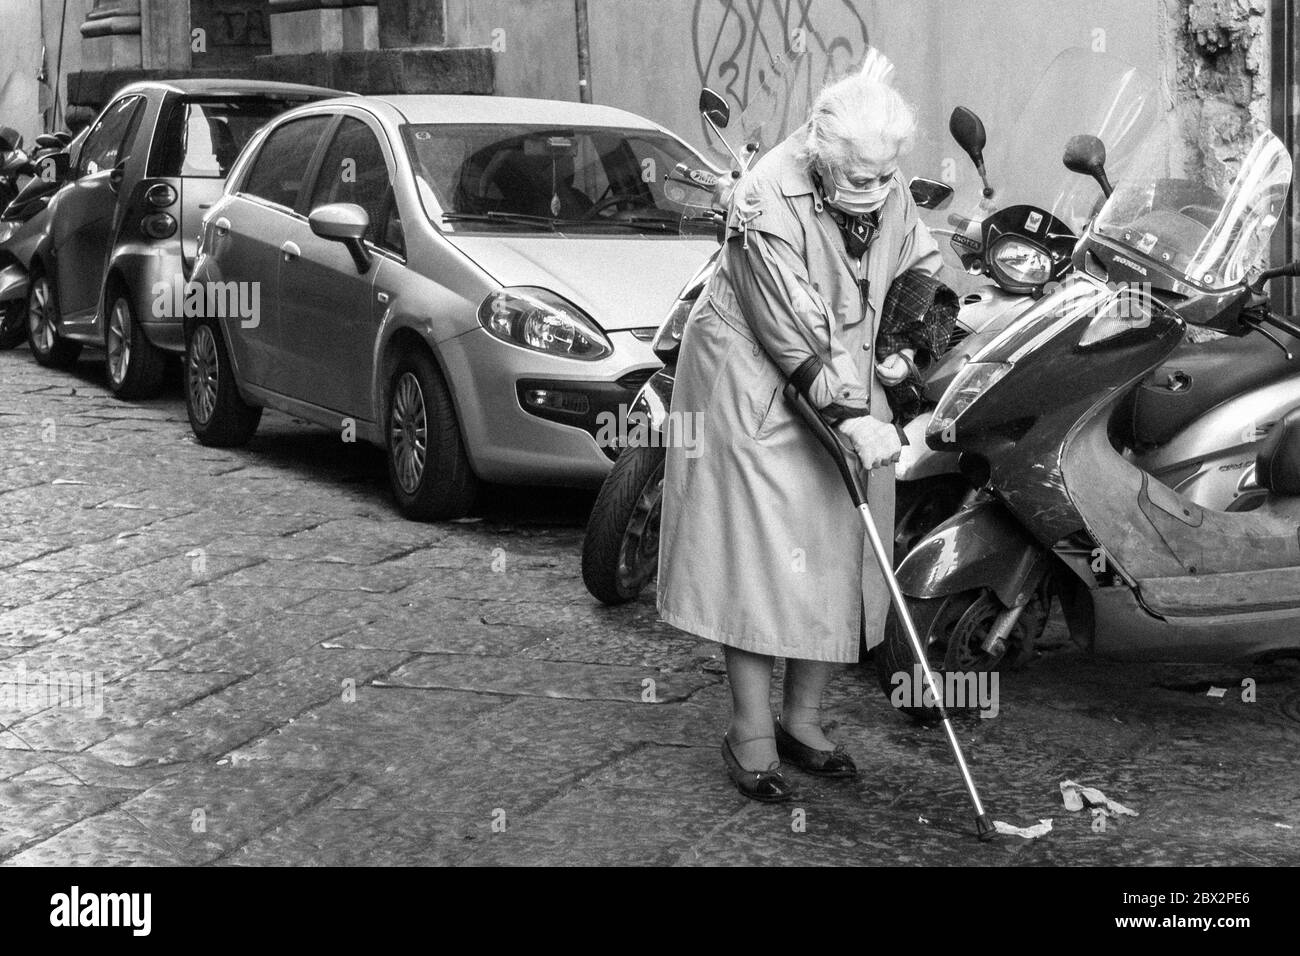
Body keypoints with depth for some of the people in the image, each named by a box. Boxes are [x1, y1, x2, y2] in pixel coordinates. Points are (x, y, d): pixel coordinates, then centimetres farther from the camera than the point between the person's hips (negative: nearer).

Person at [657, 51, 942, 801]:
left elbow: (922, 263, 17)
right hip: (756, 394, -7)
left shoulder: (889, 193, -3)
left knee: (838, 562, 9)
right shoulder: (769, 205, -25)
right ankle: (752, 740, 2)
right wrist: (848, 417, -29)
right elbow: (793, 333, -26)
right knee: (762, 563, -8)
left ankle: (803, 722, 22)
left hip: (849, 390, 7)